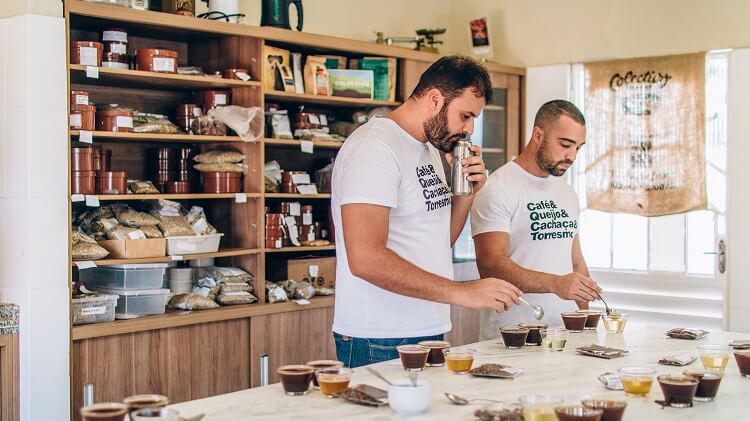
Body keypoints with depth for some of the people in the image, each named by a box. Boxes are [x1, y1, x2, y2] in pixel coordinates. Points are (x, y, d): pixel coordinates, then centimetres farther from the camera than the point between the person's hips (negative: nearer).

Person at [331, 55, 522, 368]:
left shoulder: (432, 149, 14)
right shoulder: (374, 147, -17)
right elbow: (365, 259, -27)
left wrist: (466, 193, 1)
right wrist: (462, 292, -27)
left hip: (430, 332, 9)